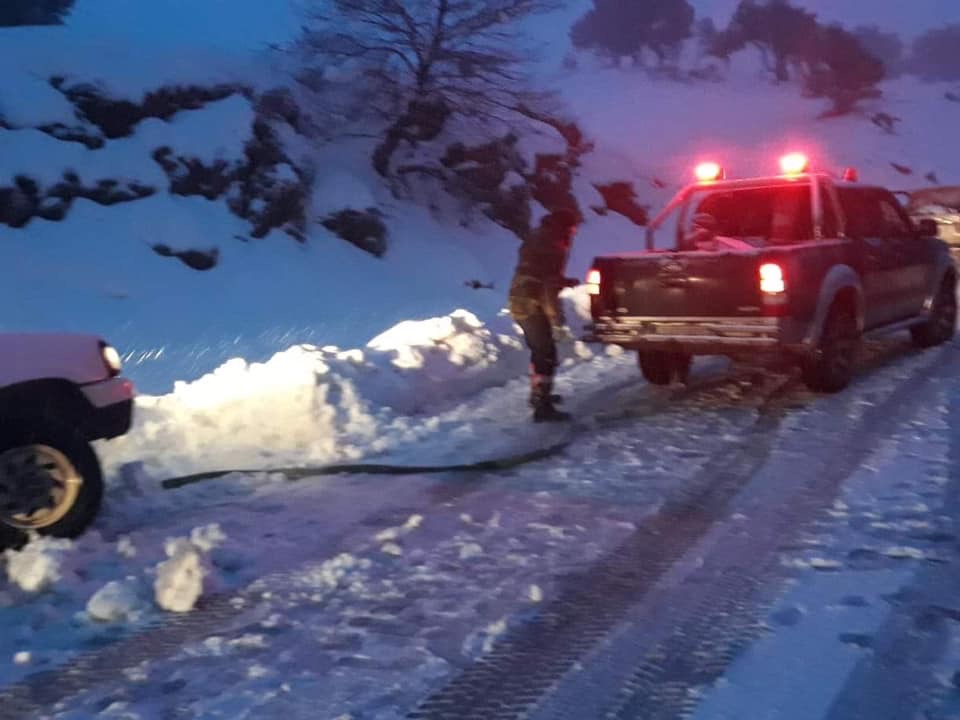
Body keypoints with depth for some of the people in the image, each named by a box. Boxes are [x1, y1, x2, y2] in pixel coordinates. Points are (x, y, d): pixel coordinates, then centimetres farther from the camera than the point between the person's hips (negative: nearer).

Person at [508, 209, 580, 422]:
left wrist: (564, 281, 19)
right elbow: (549, 286, -22)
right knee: (546, 355, -7)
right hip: (532, 306, -10)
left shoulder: (539, 238, 14)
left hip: (521, 302, 10)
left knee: (539, 351, 23)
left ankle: (538, 394, 36)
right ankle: (542, 407, -8)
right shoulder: (552, 246, -17)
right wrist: (557, 320, -21)